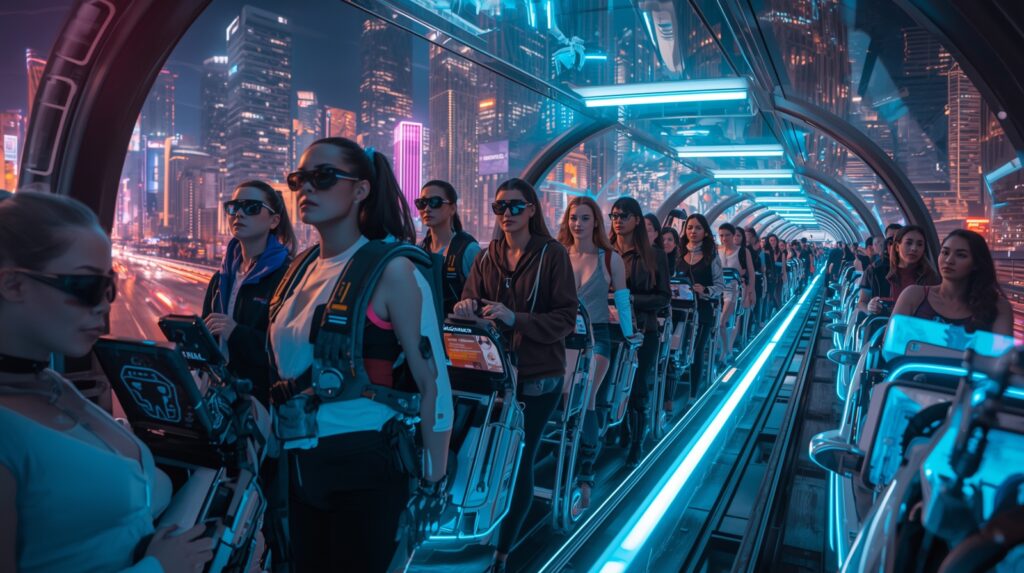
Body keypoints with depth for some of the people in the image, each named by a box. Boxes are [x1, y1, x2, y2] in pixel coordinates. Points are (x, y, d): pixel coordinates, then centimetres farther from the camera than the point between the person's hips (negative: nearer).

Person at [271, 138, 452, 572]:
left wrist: (433, 482, -13)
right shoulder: (302, 267, 6)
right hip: (299, 464, 6)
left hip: (363, 466, -6)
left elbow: (433, 382, -14)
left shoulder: (389, 268, -13)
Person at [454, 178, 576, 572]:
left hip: (538, 377, -3)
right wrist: (467, 308, -22)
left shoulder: (552, 254, -6)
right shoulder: (488, 257, 7)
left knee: (519, 462, 3)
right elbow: (469, 302, 2)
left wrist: (514, 318, -23)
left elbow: (566, 318, -10)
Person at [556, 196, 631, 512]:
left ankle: (584, 477, -11)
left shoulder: (610, 259, 3)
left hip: (596, 335, -2)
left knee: (584, 398, -17)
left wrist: (630, 342, 4)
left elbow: (623, 303, 6)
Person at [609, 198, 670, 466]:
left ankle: (636, 446, 23)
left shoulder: (654, 256, 1)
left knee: (638, 391, 5)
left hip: (642, 330, -1)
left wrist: (631, 299, -15)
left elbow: (664, 297, -1)